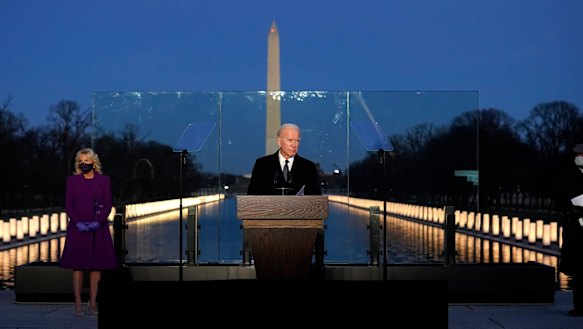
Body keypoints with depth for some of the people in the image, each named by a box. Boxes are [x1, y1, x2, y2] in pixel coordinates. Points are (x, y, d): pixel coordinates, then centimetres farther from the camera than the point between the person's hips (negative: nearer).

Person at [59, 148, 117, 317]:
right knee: (78, 265, -2)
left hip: (98, 228, 1)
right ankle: (78, 304, 1)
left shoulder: (104, 180, 6)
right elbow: (68, 204, 1)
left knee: (96, 265, 1)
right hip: (78, 228, -1)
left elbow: (108, 205, 1)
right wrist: (77, 223, -14)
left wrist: (98, 222, -14)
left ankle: (93, 303, 6)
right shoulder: (72, 180, 5)